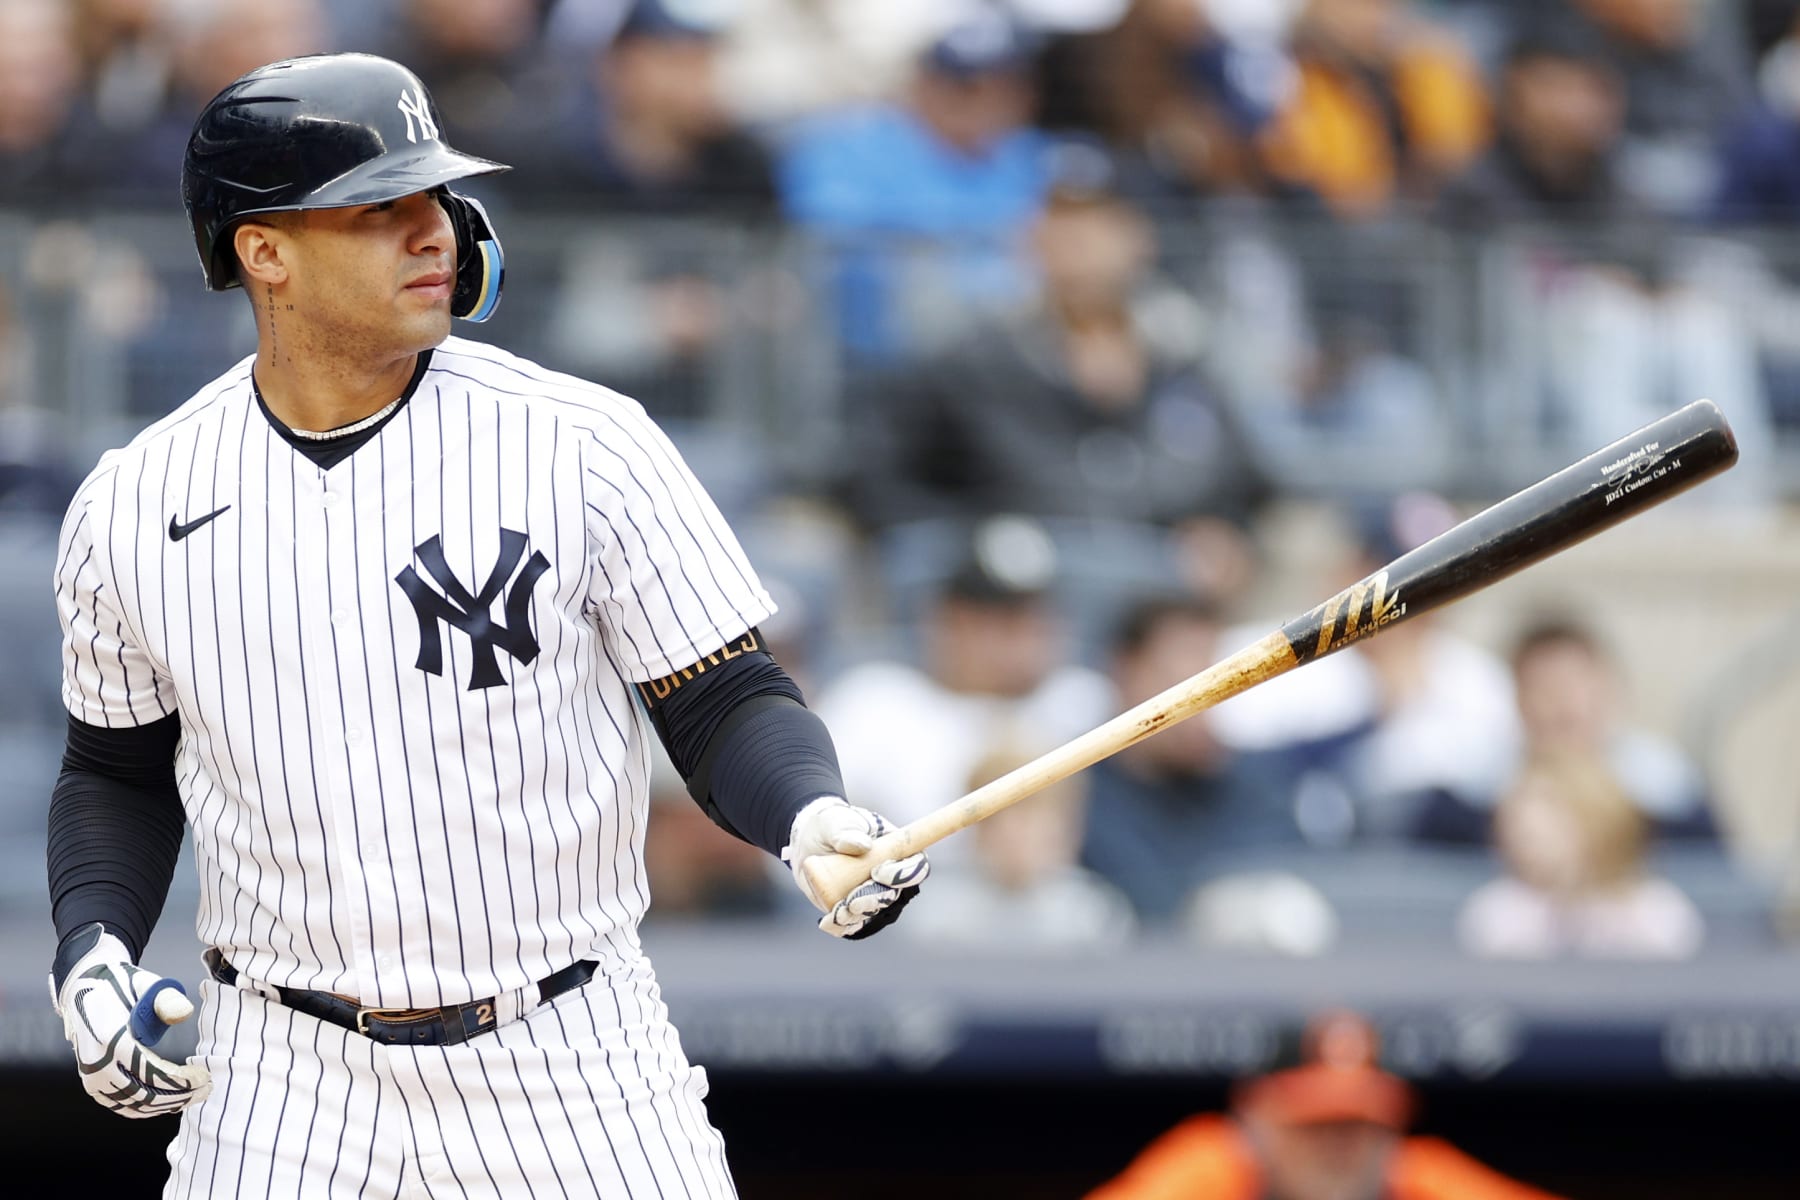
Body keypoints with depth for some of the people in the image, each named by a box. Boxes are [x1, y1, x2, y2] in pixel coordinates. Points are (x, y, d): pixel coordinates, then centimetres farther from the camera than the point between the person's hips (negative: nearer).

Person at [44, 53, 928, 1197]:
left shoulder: (581, 446, -6)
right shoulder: (134, 505, 1)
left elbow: (727, 700, -5)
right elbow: (121, 770, 15)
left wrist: (813, 815, -25)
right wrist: (92, 951, -2)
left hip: (571, 1061, -1)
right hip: (288, 1080, 1)